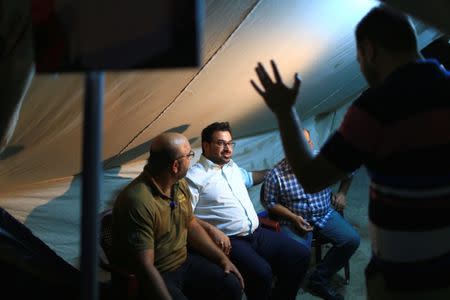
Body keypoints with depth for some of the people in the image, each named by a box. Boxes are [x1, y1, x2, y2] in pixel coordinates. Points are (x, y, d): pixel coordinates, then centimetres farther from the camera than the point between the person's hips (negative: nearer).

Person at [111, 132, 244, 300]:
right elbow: (144, 266, -27)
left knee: (232, 286, -4)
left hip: (184, 260, 8)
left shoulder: (180, 184, 0)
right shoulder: (138, 202, -28)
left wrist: (221, 258, 7)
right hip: (156, 276, -7)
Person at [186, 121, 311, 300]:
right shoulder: (194, 176, -7)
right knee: (262, 272, -32)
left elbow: (250, 177, 41)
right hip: (228, 240, -8)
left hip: (256, 233, 8)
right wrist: (212, 230, -26)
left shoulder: (233, 167, 19)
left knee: (301, 255, -2)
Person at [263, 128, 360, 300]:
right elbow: (270, 203, -5)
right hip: (294, 220, -4)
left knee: (351, 239, -15)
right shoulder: (276, 175, -13)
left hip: (325, 214, 4)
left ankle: (319, 280, -2)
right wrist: (294, 217, -15)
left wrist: (342, 193, 7)